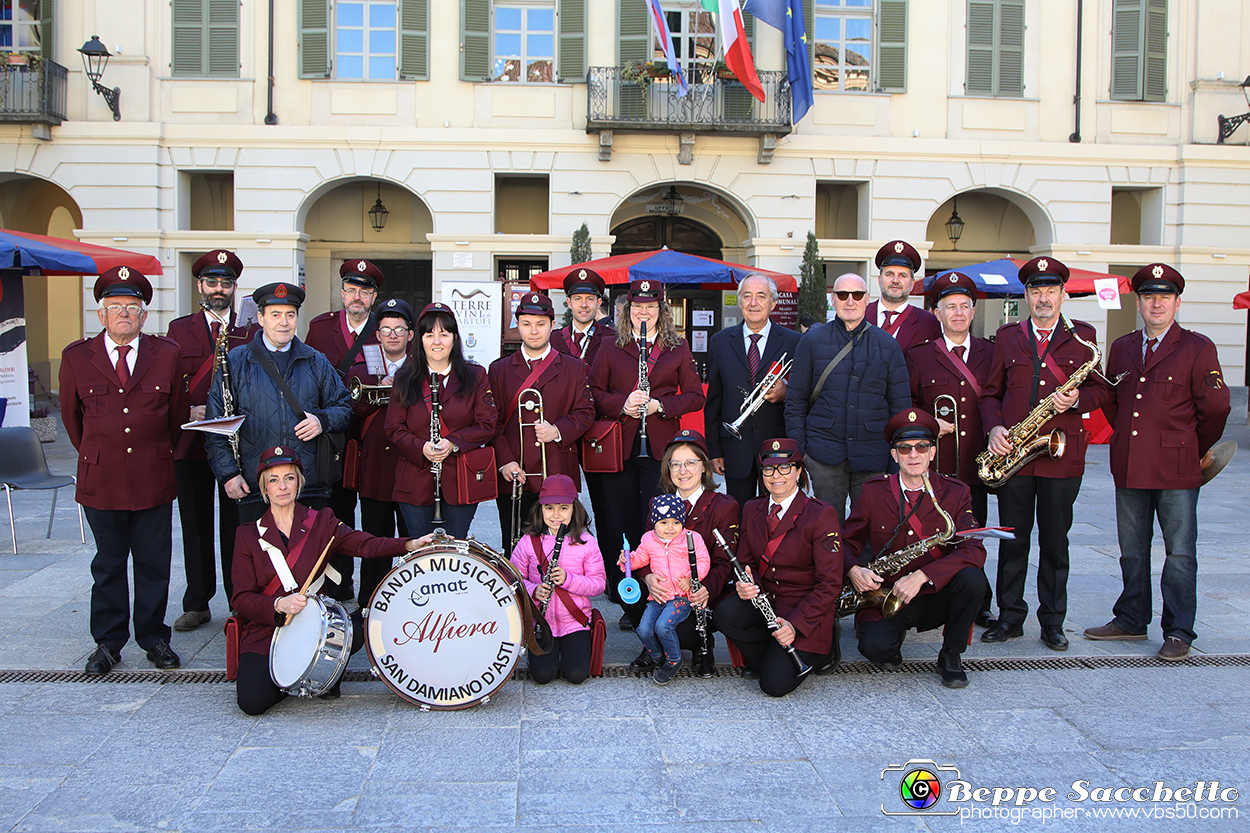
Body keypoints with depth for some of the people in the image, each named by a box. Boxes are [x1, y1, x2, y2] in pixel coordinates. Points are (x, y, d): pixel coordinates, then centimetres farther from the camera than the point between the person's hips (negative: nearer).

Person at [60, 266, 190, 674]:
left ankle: (154, 637, 19)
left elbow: (178, 412, 11)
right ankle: (108, 642, 19)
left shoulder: (167, 355, 2)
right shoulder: (76, 358, 2)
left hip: (154, 479, 0)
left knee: (154, 562, 6)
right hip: (101, 480, 0)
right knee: (108, 563, 9)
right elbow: (71, 415, 14)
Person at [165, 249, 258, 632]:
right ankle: (197, 604, 20)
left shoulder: (251, 331, 8)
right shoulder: (178, 329, 10)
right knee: (195, 525, 8)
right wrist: (188, 411, -12)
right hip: (191, 442, 1)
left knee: (236, 525, 3)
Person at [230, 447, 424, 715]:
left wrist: (409, 545, -32)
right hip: (265, 632, 0)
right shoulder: (248, 535, 4)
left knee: (355, 630, -33)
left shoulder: (320, 522, 4)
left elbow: (363, 544, -13)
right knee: (252, 701, -24)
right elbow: (241, 598, -3)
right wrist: (278, 605, -23)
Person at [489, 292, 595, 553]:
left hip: (558, 475, 0)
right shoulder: (499, 370, 11)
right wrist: (504, 461, -8)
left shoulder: (574, 368, 11)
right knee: (514, 549, 2)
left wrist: (558, 431, -12)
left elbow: (585, 412, 7)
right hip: (513, 476, 1)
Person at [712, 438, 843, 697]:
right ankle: (767, 657, 0)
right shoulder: (752, 510, 7)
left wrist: (796, 624, -25)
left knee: (774, 685, -20)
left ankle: (822, 648, 10)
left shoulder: (821, 515, -12)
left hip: (804, 609, -4)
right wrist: (744, 584, -14)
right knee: (724, 615, -28)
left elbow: (829, 584, -13)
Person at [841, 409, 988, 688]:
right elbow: (847, 542, 6)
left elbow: (974, 550, -15)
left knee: (972, 578, -30)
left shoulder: (955, 492, -2)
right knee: (876, 647, -30)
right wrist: (853, 570, -18)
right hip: (886, 597, -1)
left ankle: (951, 656, -5)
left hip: (935, 596, 1)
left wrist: (922, 576, -27)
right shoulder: (873, 492, 0)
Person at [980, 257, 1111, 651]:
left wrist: (1076, 400, -14)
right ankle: (1010, 617, 16)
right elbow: (991, 392, 11)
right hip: (1012, 454, 1)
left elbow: (1100, 390, 7)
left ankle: (1053, 622, 17)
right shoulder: (1007, 337, 10)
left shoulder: (1082, 337, 7)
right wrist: (994, 428, -5)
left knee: (1055, 542, 6)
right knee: (1012, 541, 5)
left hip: (1062, 455, -1)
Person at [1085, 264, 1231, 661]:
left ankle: (1178, 632, 10)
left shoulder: (1198, 348, -3)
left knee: (1180, 553, 1)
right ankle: (1131, 620, 25)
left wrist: (1197, 450, 7)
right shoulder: (1121, 348, 12)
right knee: (1132, 551, 13)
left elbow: (1215, 407, -1)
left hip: (1177, 469, -4)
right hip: (1129, 467, 5)